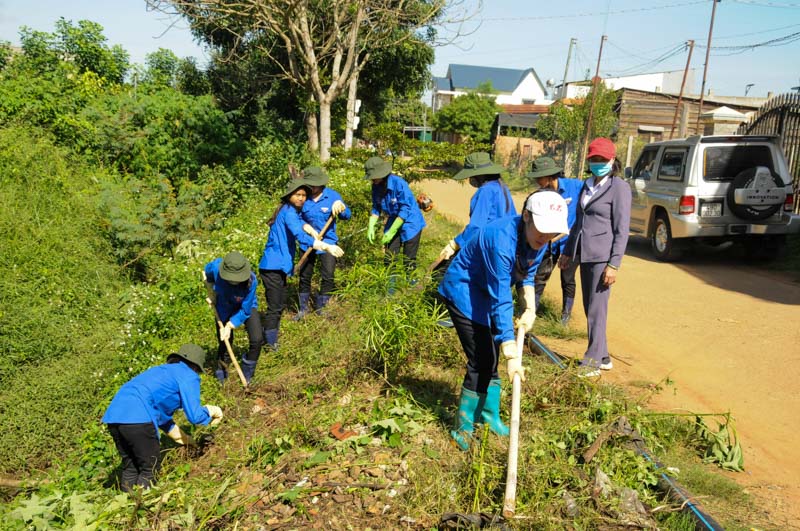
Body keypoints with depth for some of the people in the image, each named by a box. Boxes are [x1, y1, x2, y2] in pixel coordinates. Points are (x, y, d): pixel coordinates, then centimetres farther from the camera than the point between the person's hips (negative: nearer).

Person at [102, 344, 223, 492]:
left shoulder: (164, 370, 30)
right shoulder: (189, 376, 5)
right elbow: (194, 416, -2)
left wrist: (182, 438, 44)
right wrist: (210, 411, 19)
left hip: (114, 415, 9)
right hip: (137, 418, -9)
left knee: (130, 467, 22)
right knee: (149, 469, 7)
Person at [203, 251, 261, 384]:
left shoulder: (251, 281, -38)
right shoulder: (216, 267, -32)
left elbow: (245, 311, -26)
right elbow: (206, 271, -3)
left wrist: (230, 326, -28)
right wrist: (211, 293, -4)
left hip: (247, 306, -1)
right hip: (224, 307, 2)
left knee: (257, 340, -15)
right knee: (224, 343, 2)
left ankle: (247, 376, 9)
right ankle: (221, 377, 26)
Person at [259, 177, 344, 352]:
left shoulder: (292, 212, 16)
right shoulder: (288, 211, -17)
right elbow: (301, 237, -29)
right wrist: (326, 247, -37)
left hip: (279, 266, 11)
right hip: (273, 267, -11)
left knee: (280, 305, 18)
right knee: (274, 308, -5)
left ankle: (270, 341, 28)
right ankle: (270, 344, 2)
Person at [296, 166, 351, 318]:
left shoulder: (332, 196, -10)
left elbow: (347, 216, -7)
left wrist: (341, 207, -26)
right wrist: (308, 229, -18)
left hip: (328, 242, -1)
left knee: (327, 277, 1)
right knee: (304, 276, 10)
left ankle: (321, 308, 20)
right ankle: (303, 308, 26)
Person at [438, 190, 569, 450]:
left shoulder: (535, 238, -12)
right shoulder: (502, 238, -36)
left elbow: (528, 274, 7)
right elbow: (500, 300, -35)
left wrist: (530, 308, -9)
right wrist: (511, 353, -35)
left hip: (487, 294, 8)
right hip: (463, 292, -8)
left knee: (491, 359, 14)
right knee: (481, 362, -10)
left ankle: (489, 417, 32)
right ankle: (463, 429, 6)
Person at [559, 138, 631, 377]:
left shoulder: (619, 188, -7)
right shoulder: (587, 185, 15)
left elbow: (622, 230, -11)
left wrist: (614, 265, -16)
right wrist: (567, 252, 21)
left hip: (602, 256, -8)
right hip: (585, 254, 8)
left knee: (596, 310, -5)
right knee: (590, 308, 12)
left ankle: (593, 361, 4)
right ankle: (603, 357, 24)